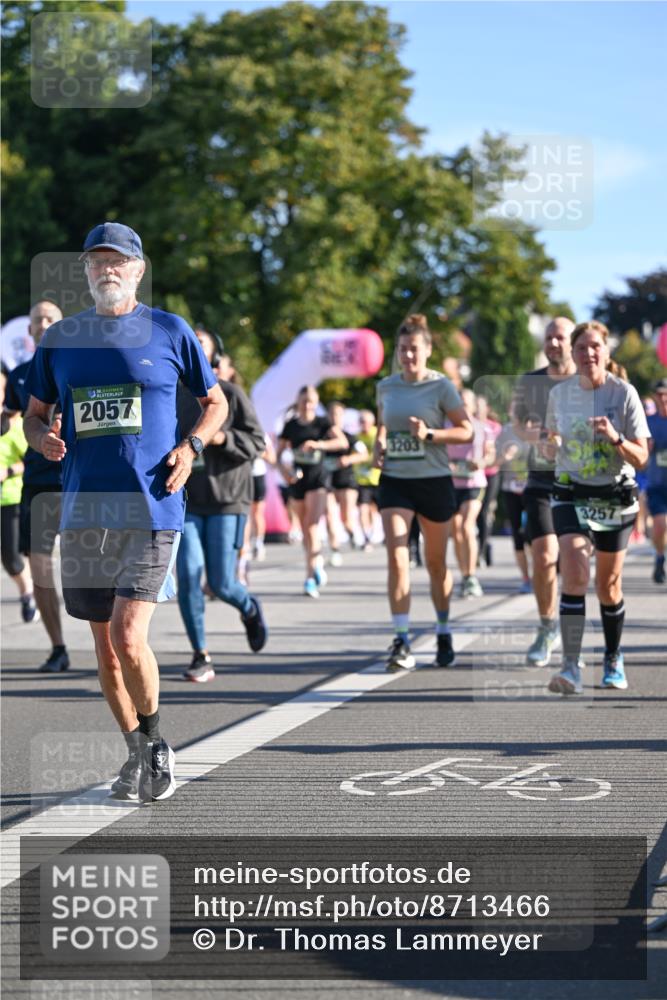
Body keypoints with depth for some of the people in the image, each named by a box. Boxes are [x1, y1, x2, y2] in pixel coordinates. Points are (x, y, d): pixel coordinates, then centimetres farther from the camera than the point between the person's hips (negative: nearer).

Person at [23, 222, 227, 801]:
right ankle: (138, 753, 24)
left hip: (151, 509, -4)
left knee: (128, 639, -14)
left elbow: (216, 401, 13)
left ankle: (157, 745, 8)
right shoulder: (60, 339, 11)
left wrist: (191, 447, -5)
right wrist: (42, 438, -3)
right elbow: (35, 413, 20)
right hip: (84, 510, 4)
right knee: (105, 646, 8)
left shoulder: (170, 331, 3)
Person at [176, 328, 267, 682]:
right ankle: (201, 657, -1)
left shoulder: (231, 394, -2)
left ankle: (250, 609, 34)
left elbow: (256, 440, -3)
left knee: (221, 583, -4)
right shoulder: (173, 397, 7)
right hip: (186, 500, 3)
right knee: (188, 576, -11)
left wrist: (223, 438, -19)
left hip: (226, 499, -3)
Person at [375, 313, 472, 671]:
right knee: (396, 556, -15)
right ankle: (402, 642, -15)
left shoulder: (441, 386, -6)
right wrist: (379, 446, 3)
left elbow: (466, 431, -6)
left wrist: (430, 434, -20)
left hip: (434, 481, -2)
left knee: (436, 563, 10)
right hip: (394, 481, 2)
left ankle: (444, 635, 29)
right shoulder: (385, 387, 6)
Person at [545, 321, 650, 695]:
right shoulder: (559, 393, 0)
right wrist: (552, 446, -6)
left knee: (609, 585, 10)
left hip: (616, 499, -1)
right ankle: (571, 667, -24)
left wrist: (615, 438, -28)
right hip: (572, 497, 1)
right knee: (575, 574, -20)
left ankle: (614, 660, 33)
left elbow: (641, 457, -10)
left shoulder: (624, 393, -9)